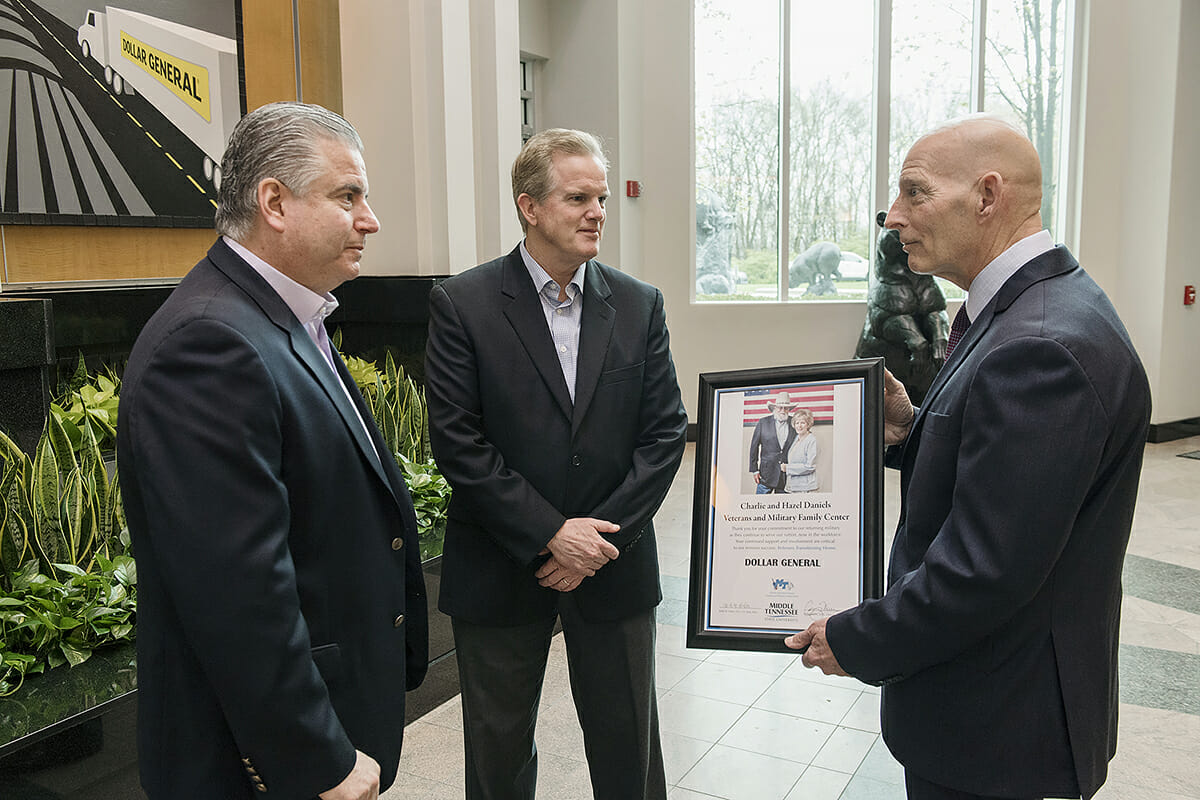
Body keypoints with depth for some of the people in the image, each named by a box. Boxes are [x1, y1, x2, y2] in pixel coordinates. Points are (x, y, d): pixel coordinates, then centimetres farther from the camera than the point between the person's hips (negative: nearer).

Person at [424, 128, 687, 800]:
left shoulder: (640, 305, 1)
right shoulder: (463, 304, -8)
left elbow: (665, 432, -2)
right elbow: (457, 441, -13)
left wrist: (601, 537, -11)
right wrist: (550, 534, -16)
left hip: (615, 568, 2)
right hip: (500, 570, -1)